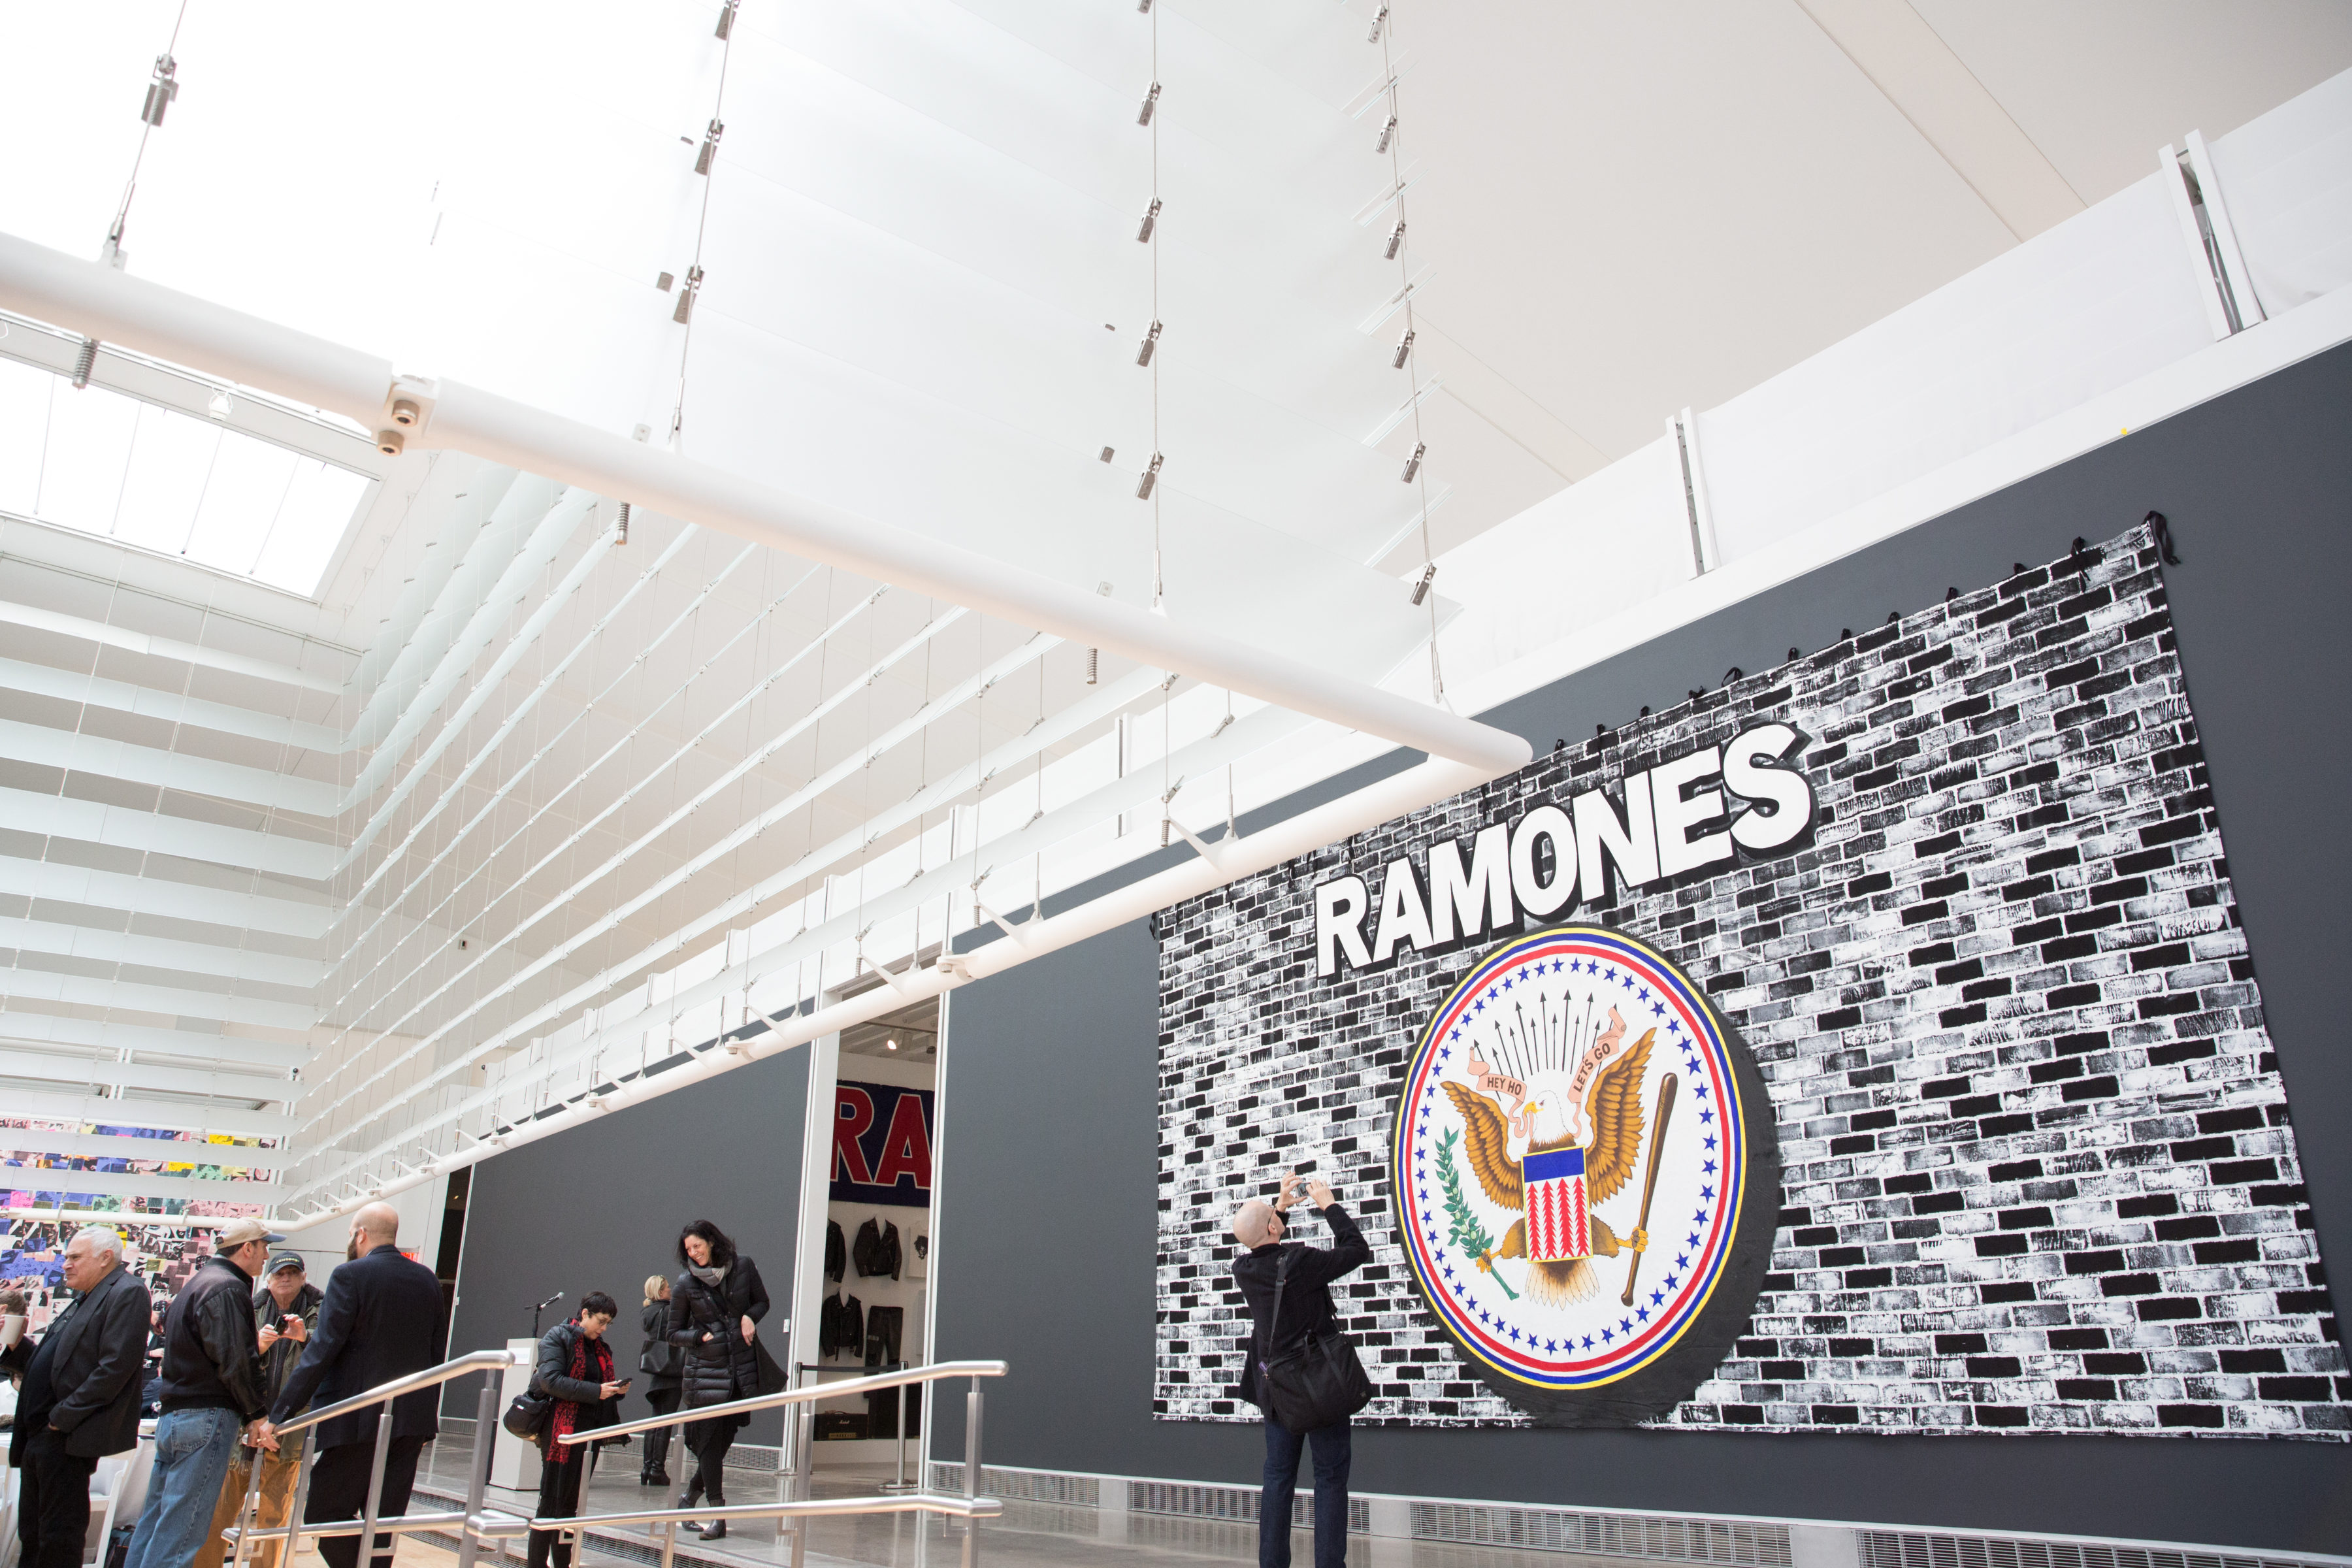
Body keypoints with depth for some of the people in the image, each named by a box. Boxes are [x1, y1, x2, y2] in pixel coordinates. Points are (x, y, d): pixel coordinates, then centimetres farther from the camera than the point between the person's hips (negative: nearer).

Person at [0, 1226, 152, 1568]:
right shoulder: (84, 1300, 20)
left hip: (67, 1438, -10)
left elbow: (115, 1368, -21)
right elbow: (51, 1366, 20)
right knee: (32, 1539, 15)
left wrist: (62, 1417, -20)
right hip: (39, 1436, 10)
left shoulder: (126, 1293, -13)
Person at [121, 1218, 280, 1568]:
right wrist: (256, 1415, -13)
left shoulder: (198, 1283, 19)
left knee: (154, 1525, 14)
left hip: (173, 1416, 10)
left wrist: (256, 1346, 22)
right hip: (207, 1417, -10)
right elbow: (232, 1362, -18)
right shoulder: (226, 1288, -13)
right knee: (180, 1534, -8)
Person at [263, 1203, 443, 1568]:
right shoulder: (428, 1281, 10)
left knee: (323, 1512, 5)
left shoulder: (350, 1276, -8)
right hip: (412, 1421, 6)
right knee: (383, 1523, 10)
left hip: (357, 1420, -6)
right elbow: (435, 1356, 14)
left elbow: (321, 1351, -14)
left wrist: (279, 1414, -10)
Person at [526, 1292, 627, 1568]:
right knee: (552, 1502, -5)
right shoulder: (558, 1338, -4)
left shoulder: (601, 1347, 19)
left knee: (572, 1503, 10)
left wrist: (617, 1390, 2)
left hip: (589, 1432, 7)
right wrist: (596, 1391, -20)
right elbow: (550, 1380, -16)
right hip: (561, 1432, -7)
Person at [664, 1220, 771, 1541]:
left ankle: (691, 1496, 29)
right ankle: (717, 1513, 1)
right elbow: (674, 1333, 4)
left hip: (742, 1366, 2)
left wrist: (750, 1317, -7)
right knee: (710, 1440, -4)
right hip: (706, 1369, -2)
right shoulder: (686, 1284, -3)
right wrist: (702, 1337, -13)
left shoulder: (743, 1267, -1)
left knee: (725, 1438, 7)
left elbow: (762, 1301, 13)